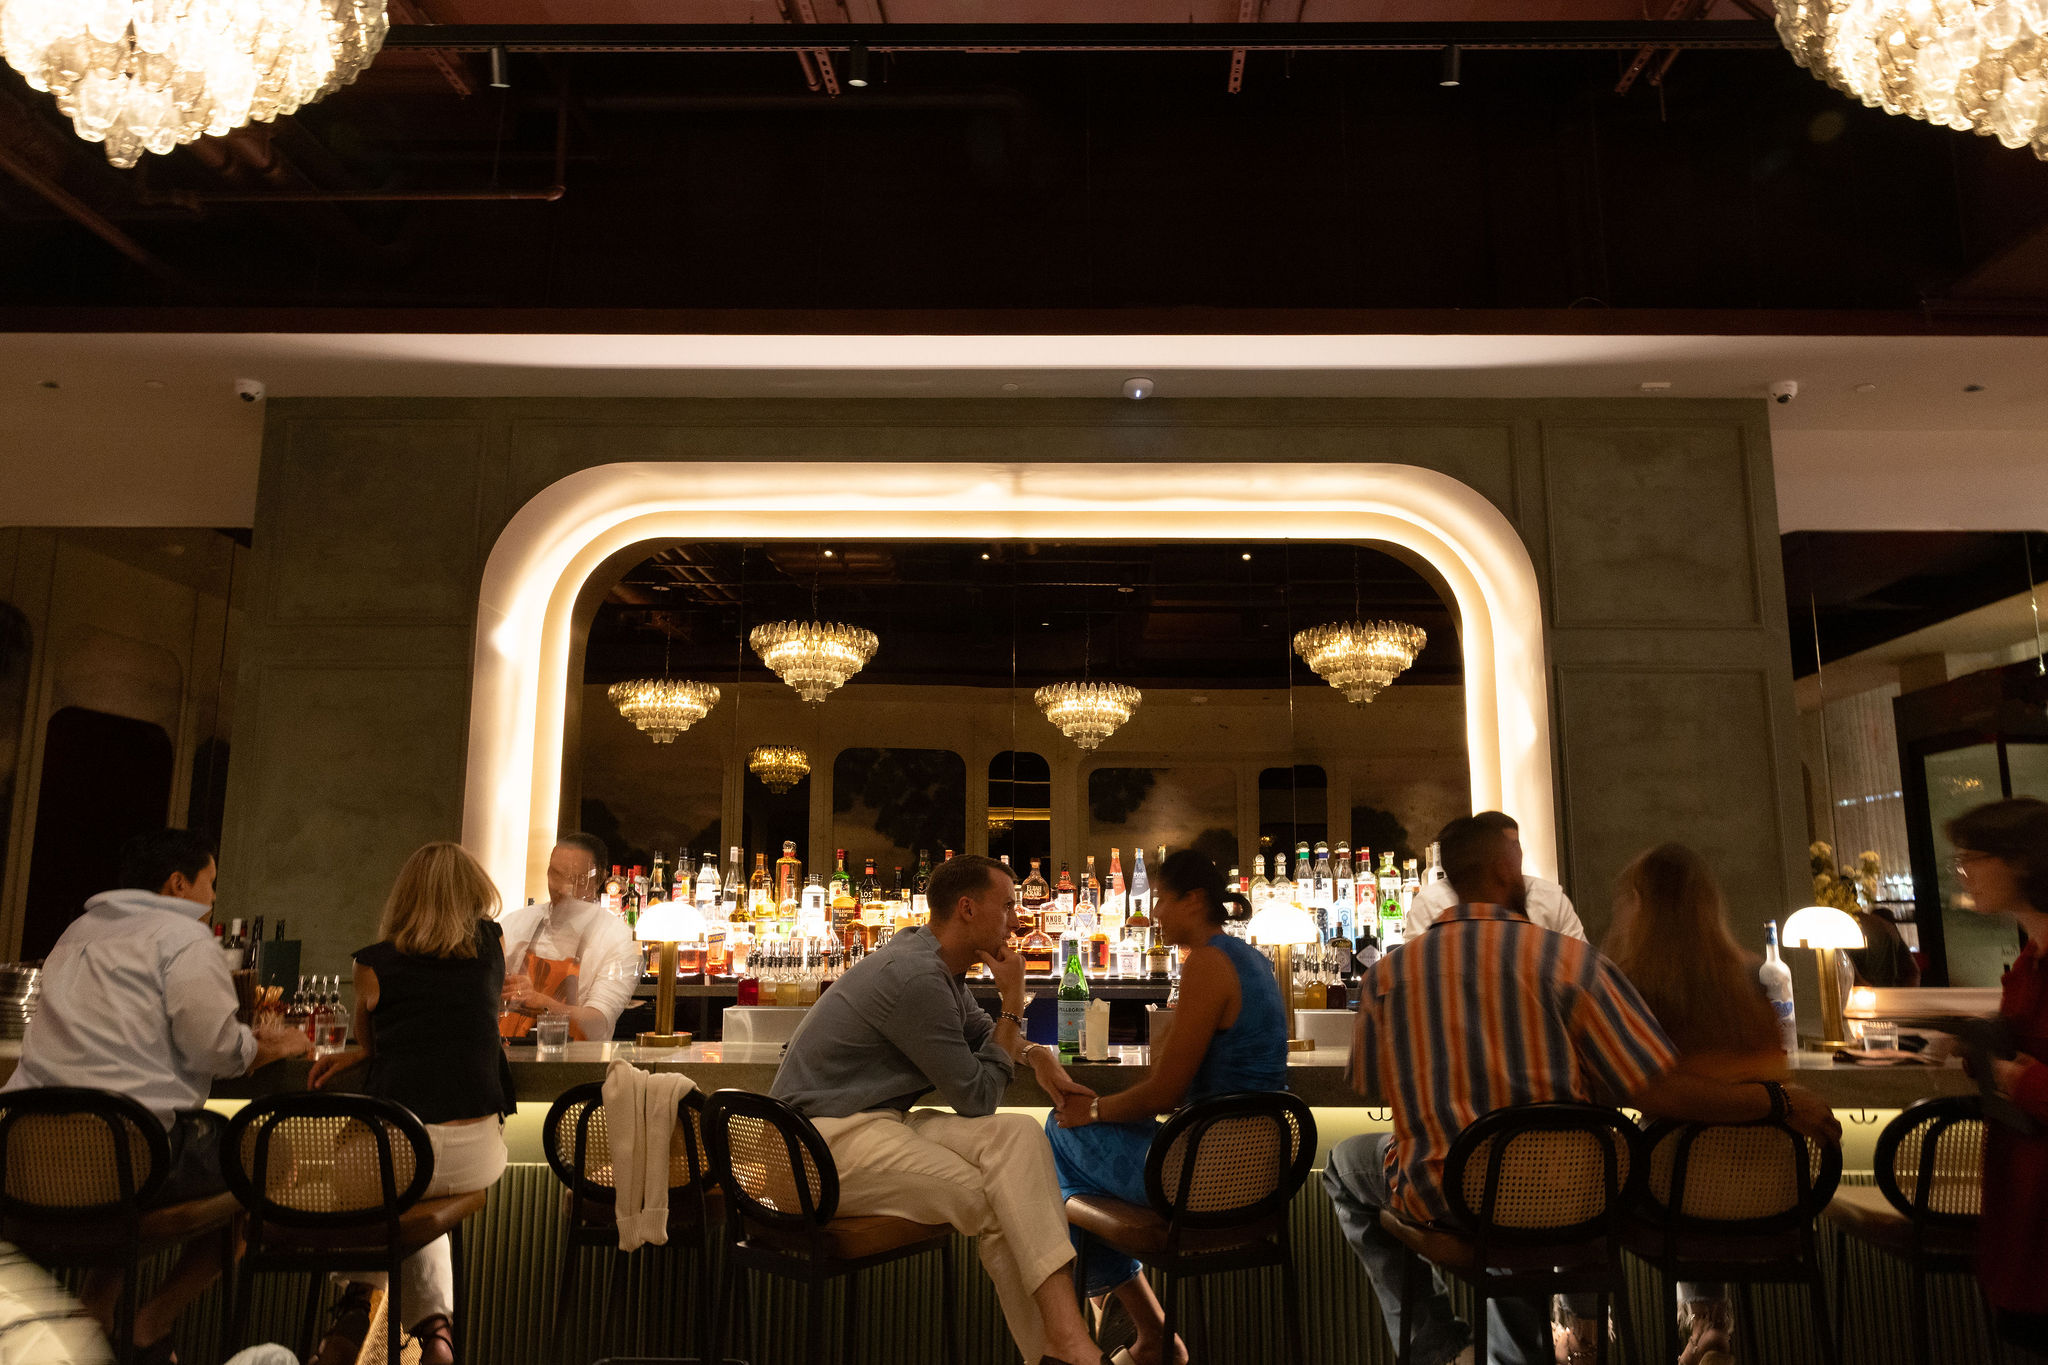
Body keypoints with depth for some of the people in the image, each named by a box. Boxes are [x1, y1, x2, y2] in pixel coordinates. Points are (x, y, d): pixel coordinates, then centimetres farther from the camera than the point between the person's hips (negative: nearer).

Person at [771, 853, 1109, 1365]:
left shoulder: (935, 959, 9)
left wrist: (1034, 1053, 8)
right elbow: (978, 1099, -14)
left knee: (1019, 1135, -12)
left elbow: (976, 1026, 29)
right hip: (830, 1136, -9)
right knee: (996, 1205, -22)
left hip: (879, 1121, 9)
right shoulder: (917, 977, -21)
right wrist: (1014, 1004, -8)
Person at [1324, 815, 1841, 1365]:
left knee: (1347, 1163, 29)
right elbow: (1662, 1092, -14)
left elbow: (1372, 1085, 6)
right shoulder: (1572, 960, -11)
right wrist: (1779, 1101, 1)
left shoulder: (1389, 972, -7)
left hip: (1437, 1197, -1)